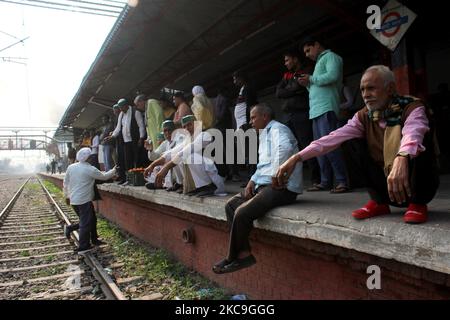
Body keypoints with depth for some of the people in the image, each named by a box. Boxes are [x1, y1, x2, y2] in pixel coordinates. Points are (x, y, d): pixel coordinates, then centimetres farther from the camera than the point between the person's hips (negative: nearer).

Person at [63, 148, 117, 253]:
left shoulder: (71, 167, 5)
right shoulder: (90, 169, -13)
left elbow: (65, 183, 12)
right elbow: (104, 176, -2)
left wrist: (67, 196, 23)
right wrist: (114, 170, 14)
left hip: (73, 200, 7)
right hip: (84, 200, -7)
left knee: (91, 219, 20)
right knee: (86, 223, 2)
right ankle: (83, 247, 7)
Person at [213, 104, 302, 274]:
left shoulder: (277, 129, -9)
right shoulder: (265, 133, 22)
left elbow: (284, 148, -33)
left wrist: (276, 177, -26)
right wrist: (253, 180, 10)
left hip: (281, 187, -11)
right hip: (265, 184, 11)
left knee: (242, 213, -23)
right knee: (231, 205, 6)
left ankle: (233, 258, -2)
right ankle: (243, 253, 4)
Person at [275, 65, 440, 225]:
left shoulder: (412, 108, -17)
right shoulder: (364, 116, -3)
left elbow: (412, 134, -40)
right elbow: (335, 137, -16)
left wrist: (401, 159, -63)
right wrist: (296, 158, -27)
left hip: (419, 185, -4)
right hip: (385, 183, 4)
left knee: (418, 143, -30)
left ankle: (417, 204, -11)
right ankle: (378, 202, -2)